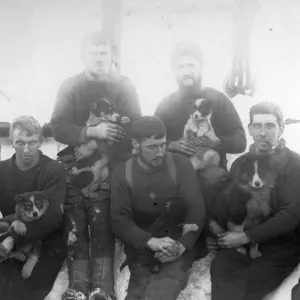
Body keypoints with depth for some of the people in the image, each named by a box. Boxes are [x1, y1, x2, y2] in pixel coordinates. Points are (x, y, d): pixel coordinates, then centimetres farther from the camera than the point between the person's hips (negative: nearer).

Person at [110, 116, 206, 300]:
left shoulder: (180, 164, 1)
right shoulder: (123, 174, 3)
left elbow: (196, 210, -2)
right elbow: (120, 220, -4)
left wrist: (183, 245, -17)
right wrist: (151, 242, -20)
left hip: (177, 244, -1)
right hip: (141, 246, 1)